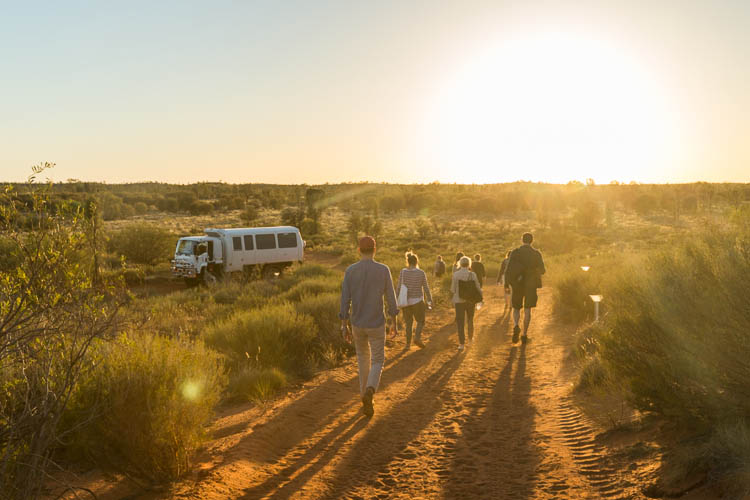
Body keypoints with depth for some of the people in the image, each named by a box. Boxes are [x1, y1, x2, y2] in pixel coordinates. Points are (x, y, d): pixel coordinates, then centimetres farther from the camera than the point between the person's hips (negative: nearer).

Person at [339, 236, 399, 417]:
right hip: (376, 325, -2)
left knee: (363, 359, 22)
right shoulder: (384, 270, -9)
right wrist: (394, 323, 6)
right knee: (377, 362, 8)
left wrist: (344, 327, -1)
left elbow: (345, 300, -7)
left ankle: (366, 397, 27)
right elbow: (391, 299, -5)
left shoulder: (350, 271, -6)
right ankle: (369, 392, -20)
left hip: (357, 324, 2)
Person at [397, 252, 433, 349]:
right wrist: (429, 300, 7)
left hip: (406, 301, 2)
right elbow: (426, 288, -4)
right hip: (417, 301, -2)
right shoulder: (421, 273, -8)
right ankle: (417, 338, -9)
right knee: (420, 321, 13)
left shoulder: (403, 272, -4)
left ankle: (408, 343, 13)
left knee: (408, 323, 15)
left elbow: (399, 287, -3)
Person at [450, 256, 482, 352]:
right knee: (470, 320, 24)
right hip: (470, 300, 2)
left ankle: (461, 344, -4)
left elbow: (453, 289, -7)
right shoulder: (472, 275, -9)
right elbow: (477, 288, -6)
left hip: (459, 301, -2)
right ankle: (470, 337, 40)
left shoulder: (455, 274, -11)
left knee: (460, 322, 2)